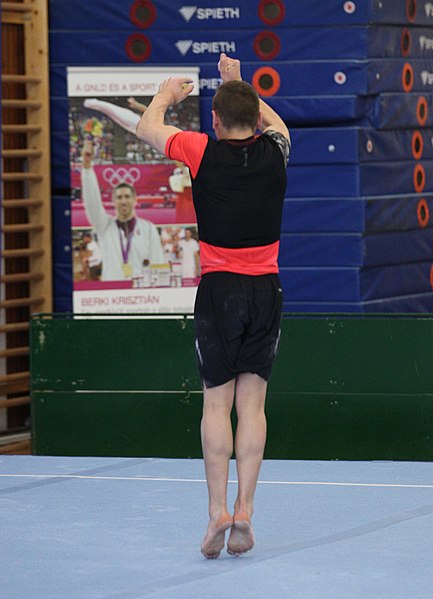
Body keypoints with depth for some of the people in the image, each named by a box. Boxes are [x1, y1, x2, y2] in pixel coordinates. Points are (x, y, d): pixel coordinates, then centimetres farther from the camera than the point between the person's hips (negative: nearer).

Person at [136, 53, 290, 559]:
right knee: (252, 404, 2)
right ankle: (244, 511, -4)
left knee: (216, 403, 2)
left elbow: (147, 129, 12)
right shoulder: (274, 152, 0)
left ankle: (218, 511, -5)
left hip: (218, 288, -2)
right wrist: (240, 84, 38)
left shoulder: (205, 152, -7)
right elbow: (274, 123, 28)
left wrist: (165, 95, 31)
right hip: (266, 289, 2)